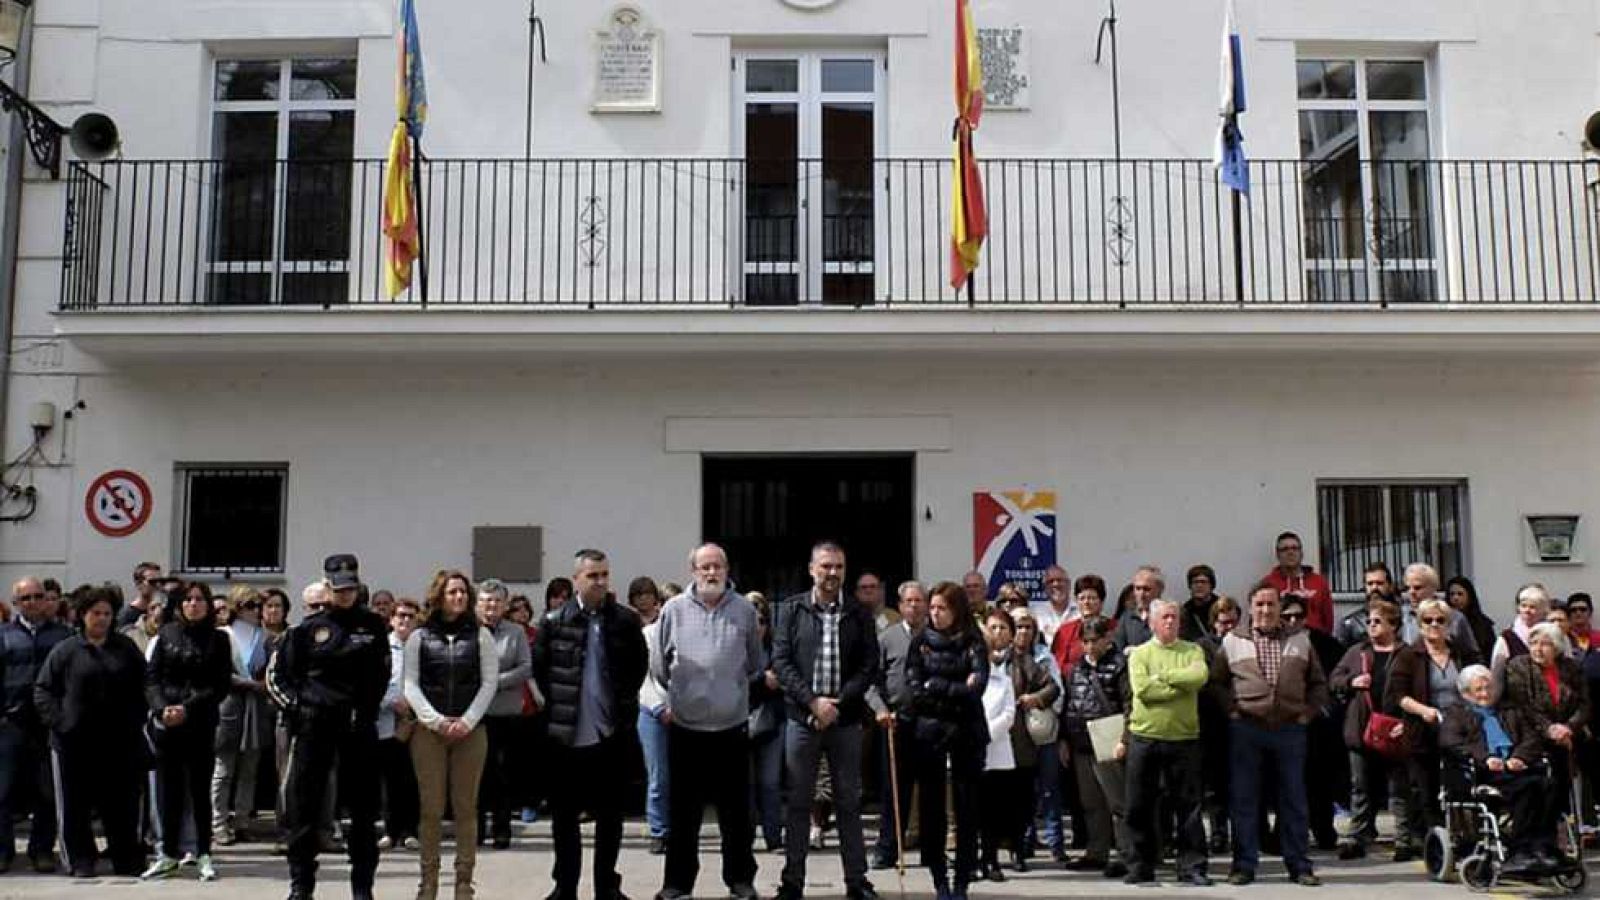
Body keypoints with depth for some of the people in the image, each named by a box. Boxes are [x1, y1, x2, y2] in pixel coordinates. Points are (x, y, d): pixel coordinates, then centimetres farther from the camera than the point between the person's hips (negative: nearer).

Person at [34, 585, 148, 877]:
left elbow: (142, 687, 10)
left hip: (118, 742, 1)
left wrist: (136, 721, 0)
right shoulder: (65, 650, 3)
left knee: (121, 804, 6)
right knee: (76, 804, 5)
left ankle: (127, 860, 14)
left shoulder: (125, 649, 8)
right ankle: (81, 860, 15)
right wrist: (57, 721, -8)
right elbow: (43, 689, 3)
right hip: (74, 742, -1)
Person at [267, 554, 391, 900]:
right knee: (303, 804, 0)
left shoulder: (373, 625, 6)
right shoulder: (308, 627, 2)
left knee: (363, 806, 6)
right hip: (314, 725, -1)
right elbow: (275, 673, 8)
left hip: (358, 725, 1)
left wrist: (369, 710, 5)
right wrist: (295, 707, -3)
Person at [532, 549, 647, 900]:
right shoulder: (554, 621, -2)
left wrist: (624, 704, 4)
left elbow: (639, 664, 8)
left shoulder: (626, 620, 0)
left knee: (610, 815, 8)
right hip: (565, 735, 0)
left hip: (611, 734, 0)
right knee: (564, 815, 8)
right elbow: (539, 668, 4)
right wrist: (558, 704, 2)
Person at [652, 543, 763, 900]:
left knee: (736, 810, 8)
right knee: (683, 809, 8)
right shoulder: (674, 610, -1)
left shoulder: (744, 610, 0)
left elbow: (754, 665, 12)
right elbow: (662, 665, 10)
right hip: (685, 726, 0)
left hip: (732, 726, 0)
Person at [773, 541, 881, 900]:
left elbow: (870, 665, 0)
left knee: (849, 802, 7)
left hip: (846, 719, 1)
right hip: (802, 718, 0)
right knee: (798, 802, 5)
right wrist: (813, 701, -12)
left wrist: (838, 703, -11)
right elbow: (781, 661, -2)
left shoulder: (859, 614, 4)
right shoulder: (792, 610, 3)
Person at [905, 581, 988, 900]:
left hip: (967, 733, -1)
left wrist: (935, 686, -10)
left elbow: (977, 688, -13)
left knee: (967, 806, 1)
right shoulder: (920, 641, 5)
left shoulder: (973, 643, 0)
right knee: (931, 806, 3)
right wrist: (957, 691, -10)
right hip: (929, 732, 1)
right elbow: (914, 690, -3)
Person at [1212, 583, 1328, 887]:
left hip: (1290, 729, 1)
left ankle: (1299, 866, 13)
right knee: (1244, 799, 1)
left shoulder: (1299, 639, 10)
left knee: (1293, 800, 5)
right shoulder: (1233, 641, 5)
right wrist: (1231, 709, -2)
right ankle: (1244, 865, 8)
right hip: (1246, 729, -1)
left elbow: (1318, 683, 15)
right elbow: (1216, 681, 9)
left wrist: (1307, 712, 4)